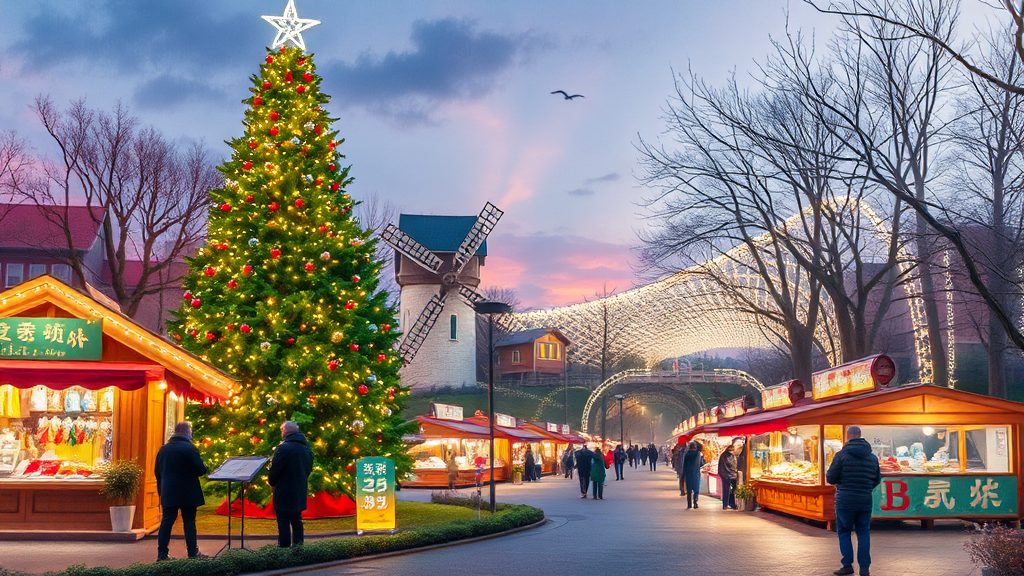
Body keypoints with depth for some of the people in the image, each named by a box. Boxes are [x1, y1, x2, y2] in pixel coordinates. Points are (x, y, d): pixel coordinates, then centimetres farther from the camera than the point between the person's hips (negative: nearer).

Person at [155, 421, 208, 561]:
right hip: (187, 493, -5)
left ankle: (162, 553, 3)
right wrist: (205, 468, 8)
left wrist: (161, 490, 19)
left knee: (167, 521, 6)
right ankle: (193, 553, 3)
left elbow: (158, 471, 11)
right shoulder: (189, 448, -11)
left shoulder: (164, 449, 8)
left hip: (168, 493, 5)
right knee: (189, 522, 2)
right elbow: (200, 469, -15)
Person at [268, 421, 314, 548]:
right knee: (296, 521, 16)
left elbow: (275, 469, -14)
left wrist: (272, 482, 5)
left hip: (284, 492, -7)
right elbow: (309, 469, 16)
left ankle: (283, 547, -6)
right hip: (300, 493, 7)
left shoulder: (283, 448, -17)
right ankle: (298, 546, 19)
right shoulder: (307, 449, 8)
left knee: (283, 523, -4)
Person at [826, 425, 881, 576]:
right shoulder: (872, 457, 6)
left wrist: (838, 482, 16)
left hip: (845, 501, -3)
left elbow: (830, 478, -7)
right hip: (865, 501, 3)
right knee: (863, 533, 10)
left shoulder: (842, 455, -9)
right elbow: (877, 479, 15)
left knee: (844, 532, 8)